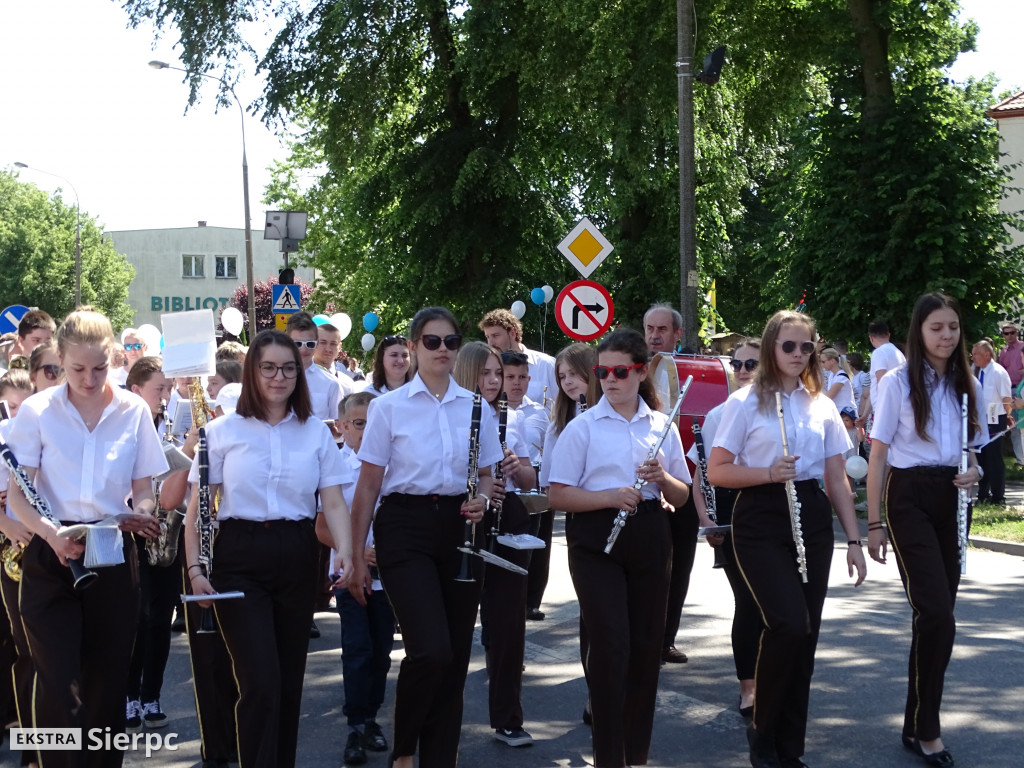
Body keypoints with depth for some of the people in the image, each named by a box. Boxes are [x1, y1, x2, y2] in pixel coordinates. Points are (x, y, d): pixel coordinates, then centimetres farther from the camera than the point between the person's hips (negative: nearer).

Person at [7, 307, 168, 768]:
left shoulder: (133, 410, 4)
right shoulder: (37, 411, -1)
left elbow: (144, 489, 9)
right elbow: (17, 494, -5)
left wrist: (142, 514, -14)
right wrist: (52, 534, -23)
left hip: (113, 557, 2)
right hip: (51, 557, -2)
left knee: (107, 680, 7)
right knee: (59, 683, -7)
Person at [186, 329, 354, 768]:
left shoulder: (316, 432, 7)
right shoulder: (223, 431, 1)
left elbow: (333, 502, 1)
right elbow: (198, 506, 2)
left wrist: (345, 551, -16)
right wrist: (195, 567, -8)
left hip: (296, 559, 3)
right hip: (239, 560, -3)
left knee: (289, 681, 9)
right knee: (261, 684, -11)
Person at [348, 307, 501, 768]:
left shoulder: (476, 408, 7)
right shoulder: (388, 407, -2)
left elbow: (487, 475, 15)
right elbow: (368, 486, -1)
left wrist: (482, 498, -8)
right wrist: (356, 557, -4)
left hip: (459, 528, 4)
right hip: (405, 528, -4)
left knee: (455, 656, 4)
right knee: (432, 651, -16)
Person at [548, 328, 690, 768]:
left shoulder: (662, 426, 9)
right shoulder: (583, 427, -1)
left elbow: (681, 497, 13)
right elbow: (558, 495, -5)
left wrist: (663, 478, -9)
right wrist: (609, 496, -19)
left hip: (649, 540, 4)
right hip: (597, 539, -3)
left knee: (646, 645, 6)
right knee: (611, 645, -10)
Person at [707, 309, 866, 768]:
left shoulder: (822, 406, 10)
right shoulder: (745, 403, -3)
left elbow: (837, 479, 11)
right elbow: (716, 472, -5)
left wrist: (853, 540, 6)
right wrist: (769, 473, -20)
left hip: (812, 519, 5)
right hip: (761, 521, -5)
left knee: (805, 633, 4)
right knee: (790, 624, -17)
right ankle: (762, 730, 5)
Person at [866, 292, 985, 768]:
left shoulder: (967, 384, 9)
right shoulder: (898, 382, -6)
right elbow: (878, 455, -5)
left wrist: (973, 471, -6)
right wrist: (875, 523, -8)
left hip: (951, 500, 5)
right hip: (910, 498, -5)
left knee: (937, 614, 8)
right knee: (937, 614, -14)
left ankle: (919, 723, 21)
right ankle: (925, 728, -2)